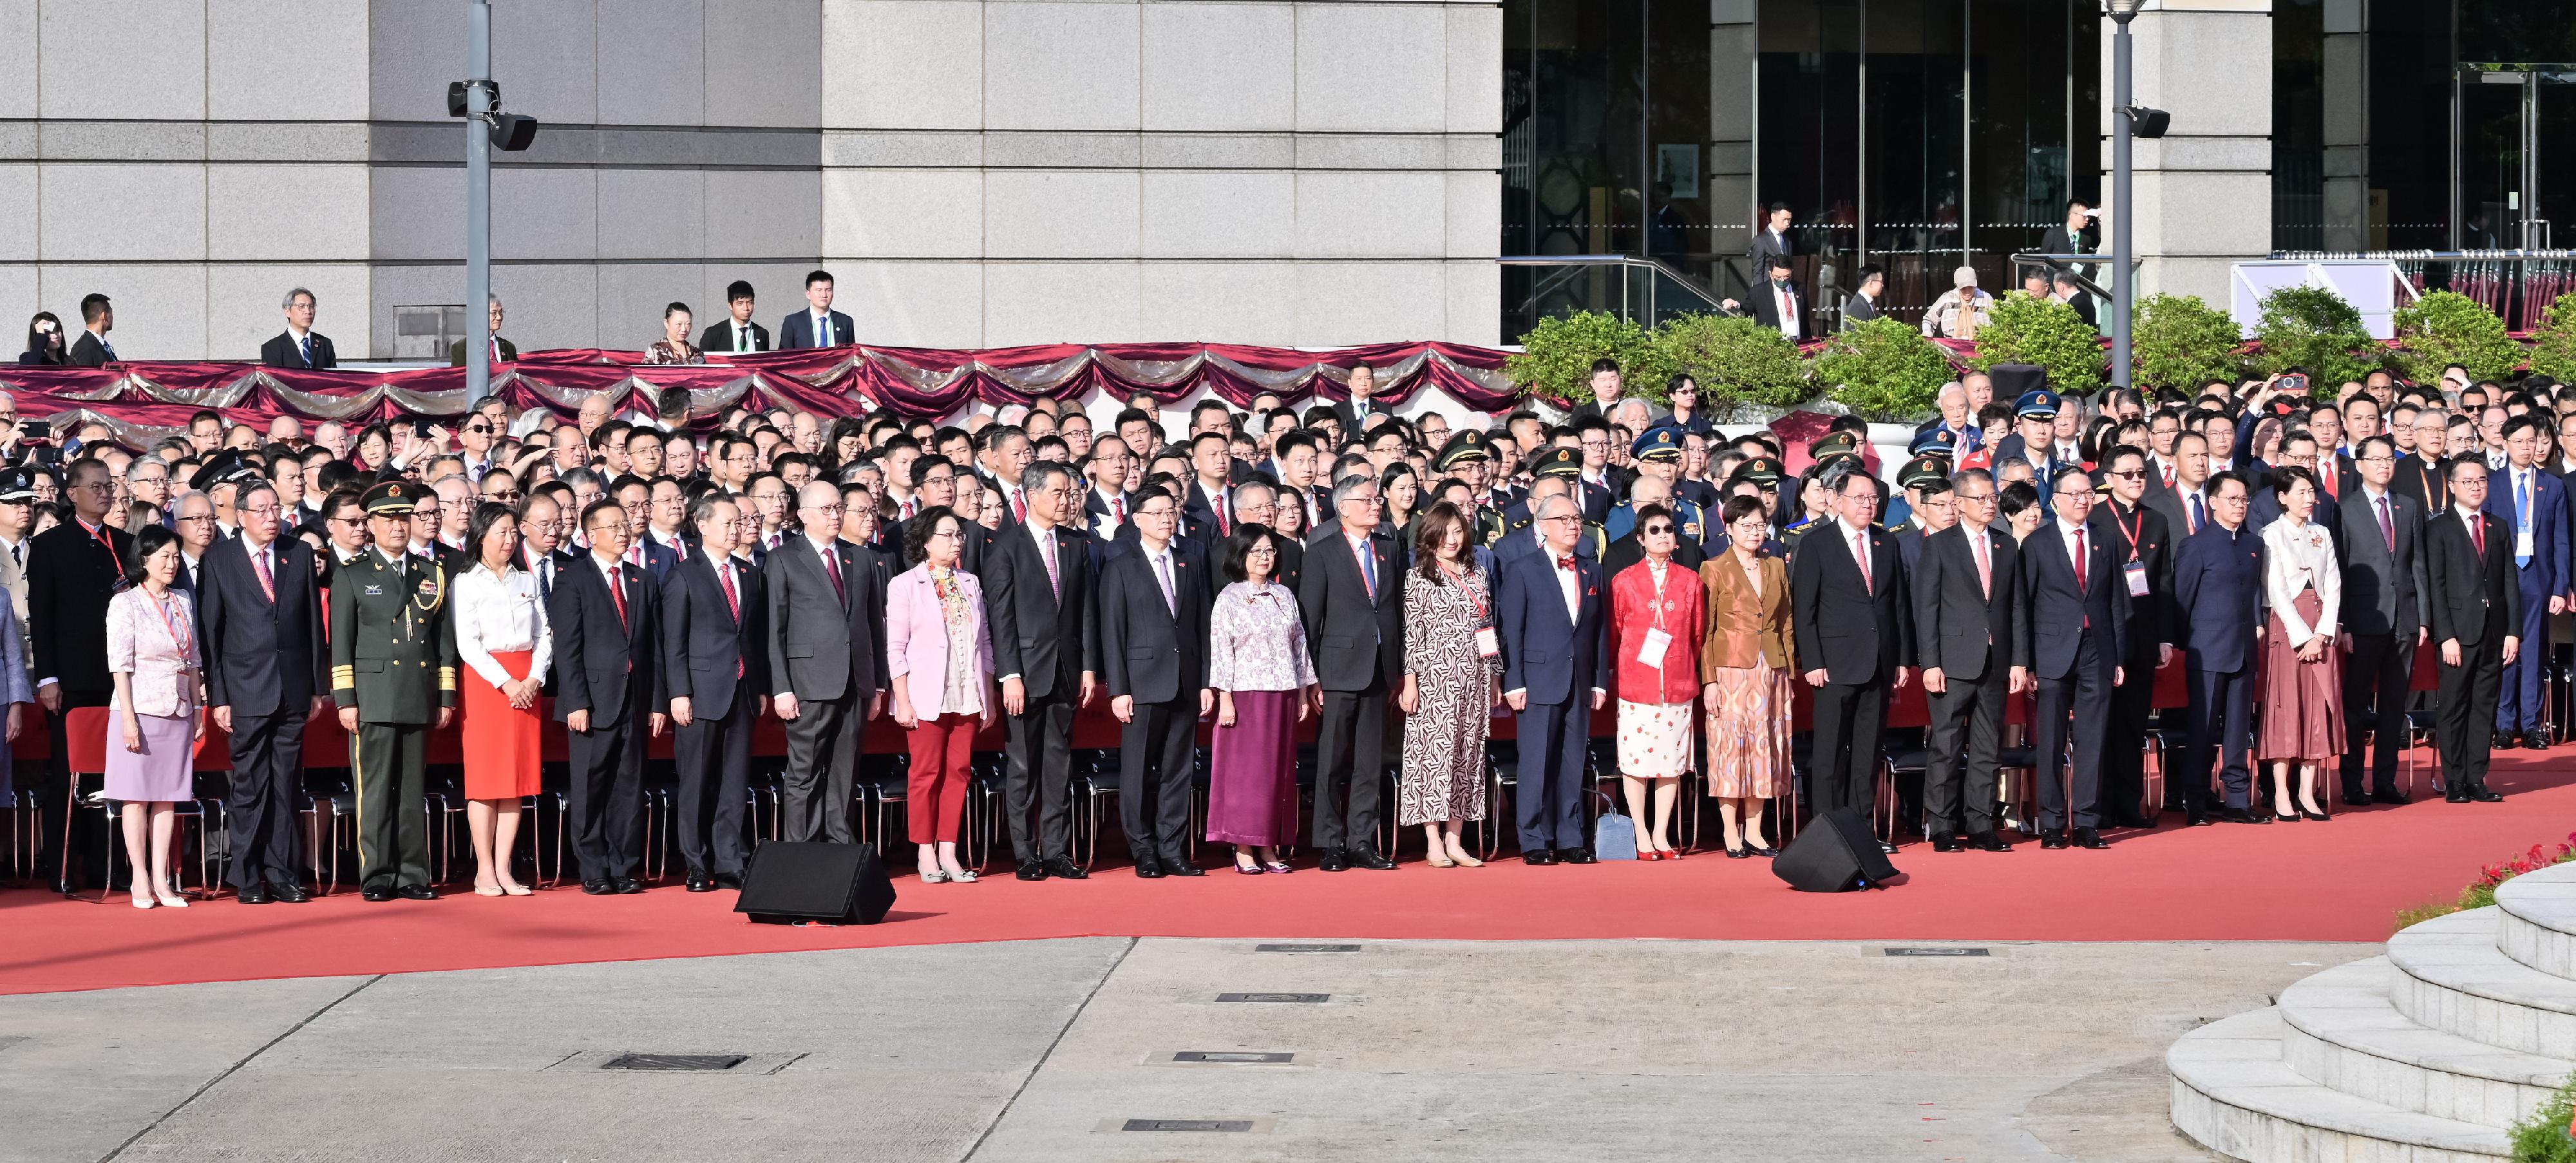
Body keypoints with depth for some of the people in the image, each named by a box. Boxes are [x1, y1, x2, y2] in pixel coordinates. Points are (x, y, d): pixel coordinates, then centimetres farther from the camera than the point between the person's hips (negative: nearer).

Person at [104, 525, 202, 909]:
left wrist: (198, 711, 12)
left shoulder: (184, 604, 12)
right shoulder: (125, 604, -5)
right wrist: (128, 718, -14)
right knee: (137, 795, -2)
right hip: (140, 709, -5)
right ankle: (140, 878, 1)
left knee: (167, 795, 4)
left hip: (178, 713, 5)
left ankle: (161, 880, 5)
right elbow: (121, 666, -9)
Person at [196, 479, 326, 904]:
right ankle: (248, 879, 5)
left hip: (294, 689, 3)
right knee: (249, 786, -1)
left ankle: (283, 875, 11)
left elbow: (314, 623, 11)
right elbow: (209, 632, 0)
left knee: (287, 787, 6)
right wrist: (217, 696, -6)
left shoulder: (300, 554, 9)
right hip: (246, 690, -3)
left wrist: (319, 687, 7)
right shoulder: (219, 559, 1)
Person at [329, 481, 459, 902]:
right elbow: (341, 643, 2)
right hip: (373, 698, -3)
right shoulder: (351, 575, 6)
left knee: (413, 790, 5)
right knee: (375, 789, -4)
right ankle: (376, 878, 0)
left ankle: (412, 876, 8)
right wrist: (345, 700, -6)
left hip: (420, 701, 3)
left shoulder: (432, 574, 15)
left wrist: (447, 697, 9)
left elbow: (446, 641, 15)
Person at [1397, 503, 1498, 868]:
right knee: (1434, 754, -7)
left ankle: (1454, 840, 8)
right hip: (1435, 677, -5)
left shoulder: (1478, 576, 14)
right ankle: (1434, 843, -5)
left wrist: (1495, 679, 14)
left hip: (1474, 679, 5)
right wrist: (1409, 683, -10)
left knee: (1467, 754, 4)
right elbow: (1410, 633, -5)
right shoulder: (1419, 577, -1)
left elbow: (1488, 629, 16)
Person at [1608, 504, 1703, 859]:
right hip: (1636, 680, -2)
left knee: (1672, 759, 4)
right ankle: (1642, 836, 5)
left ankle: (1661, 835, 10)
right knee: (1636, 759, -2)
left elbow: (1698, 632, 14)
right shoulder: (1624, 581, 1)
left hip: (1678, 683, 2)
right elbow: (1614, 633, 8)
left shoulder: (1689, 580, 7)